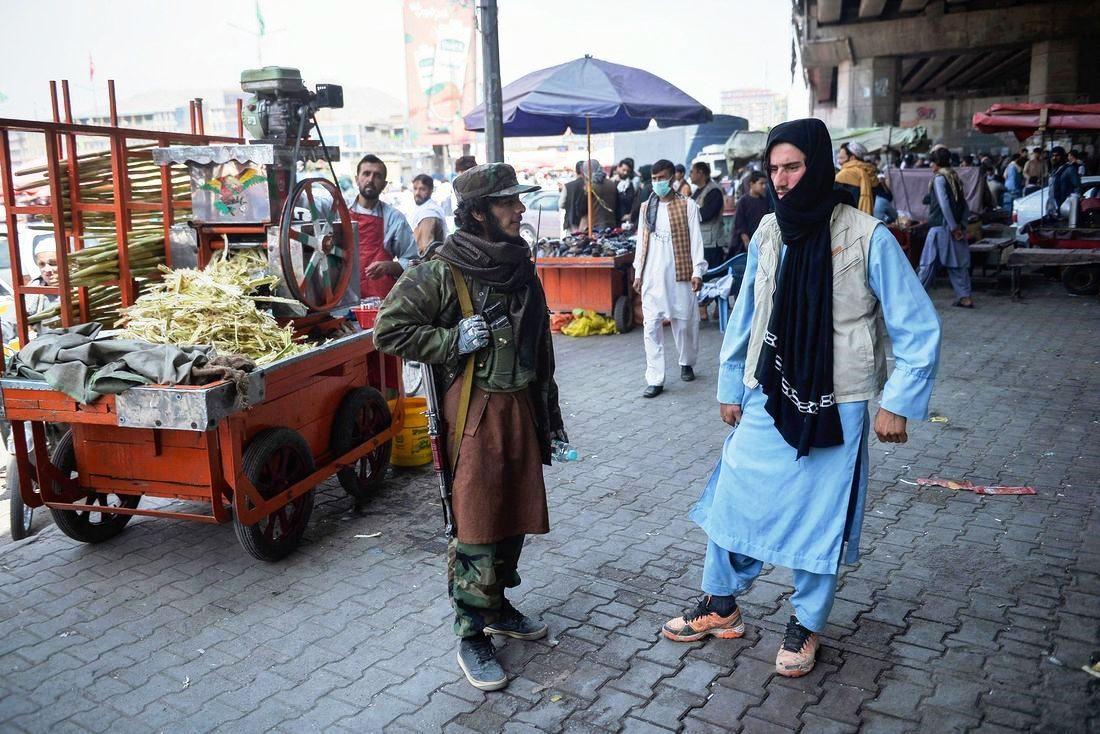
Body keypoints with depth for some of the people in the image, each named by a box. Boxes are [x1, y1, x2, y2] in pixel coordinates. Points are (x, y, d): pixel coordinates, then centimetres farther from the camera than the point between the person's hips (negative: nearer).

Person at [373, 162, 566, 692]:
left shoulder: (520, 267, 9)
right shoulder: (441, 272, -12)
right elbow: (388, 330, -9)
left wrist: (550, 418, 17)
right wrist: (453, 341, -17)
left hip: (520, 408, 7)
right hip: (473, 411, -7)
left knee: (513, 513, 16)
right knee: (475, 528, 0)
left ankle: (496, 608, 36)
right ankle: (472, 637, 15)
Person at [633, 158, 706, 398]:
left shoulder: (687, 205, 0)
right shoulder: (646, 208, 11)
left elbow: (695, 239, -3)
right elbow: (642, 242, 14)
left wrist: (697, 271, -10)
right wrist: (638, 273, 10)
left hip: (679, 273, -3)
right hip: (652, 276, 3)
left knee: (684, 322, 7)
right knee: (651, 326, -4)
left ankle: (686, 363, 33)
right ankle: (655, 379, -2)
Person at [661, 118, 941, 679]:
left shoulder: (867, 238, -12)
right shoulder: (768, 233, 1)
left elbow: (919, 327, -7)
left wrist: (898, 403, -8)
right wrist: (730, 387, 15)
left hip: (834, 407, -4)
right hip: (767, 400, 4)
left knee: (820, 516, 8)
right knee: (732, 498, 9)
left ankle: (805, 626, 30)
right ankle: (721, 605, 32)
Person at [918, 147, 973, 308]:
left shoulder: (939, 178, -9)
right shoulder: (954, 178, 15)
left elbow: (944, 204, -18)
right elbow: (964, 206, 13)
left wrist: (953, 227, -18)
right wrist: (961, 225, 8)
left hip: (941, 227, -7)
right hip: (957, 227, 8)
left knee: (928, 262, -1)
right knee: (958, 263, 7)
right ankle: (964, 297, 6)